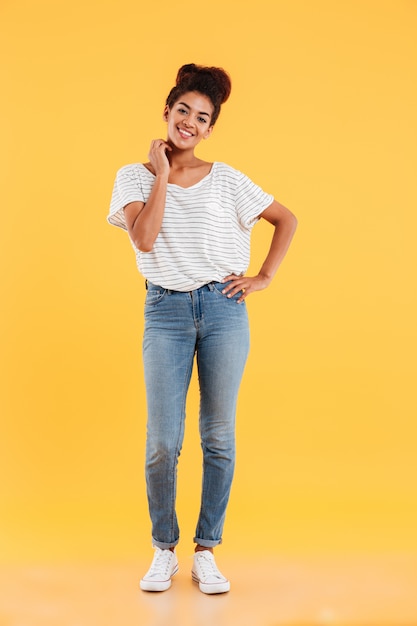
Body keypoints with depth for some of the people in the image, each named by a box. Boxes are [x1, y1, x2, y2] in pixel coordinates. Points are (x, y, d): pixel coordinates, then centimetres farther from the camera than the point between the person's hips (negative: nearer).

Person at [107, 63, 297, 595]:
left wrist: (264, 277, 4)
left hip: (223, 309, 1)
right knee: (162, 441, -3)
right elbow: (144, 238, -12)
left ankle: (206, 552, 17)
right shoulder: (135, 176, 5)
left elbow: (286, 220, 12)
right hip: (165, 312, -1)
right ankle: (163, 550, 17)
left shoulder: (225, 179, 6)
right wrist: (162, 174, -7)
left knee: (219, 437, 3)